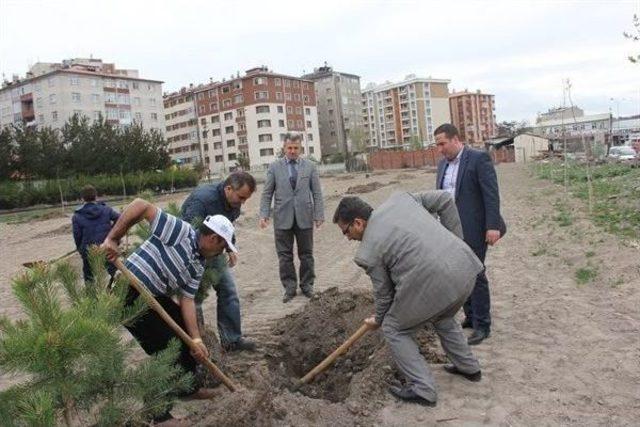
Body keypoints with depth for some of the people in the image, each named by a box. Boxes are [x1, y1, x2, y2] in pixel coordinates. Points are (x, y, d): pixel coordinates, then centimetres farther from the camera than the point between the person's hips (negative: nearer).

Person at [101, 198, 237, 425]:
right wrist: (112, 239, -22)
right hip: (129, 294, -10)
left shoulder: (198, 266, 7)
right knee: (165, 348, -7)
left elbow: (187, 300, 5)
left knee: (186, 329, 16)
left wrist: (196, 339, -4)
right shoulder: (180, 231, -19)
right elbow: (140, 205, -22)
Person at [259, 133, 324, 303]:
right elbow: (267, 193, 3)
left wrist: (319, 214, -4)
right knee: (285, 255, 5)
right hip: (282, 218, 0)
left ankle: (307, 285, 23)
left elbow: (317, 193, 3)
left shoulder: (309, 167, 4)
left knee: (306, 254, 9)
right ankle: (289, 287, 16)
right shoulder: (274, 167, 4)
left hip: (304, 217, 0)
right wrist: (264, 215, -7)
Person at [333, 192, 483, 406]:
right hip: (465, 267, 8)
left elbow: (383, 292, 9)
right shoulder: (399, 198, 13)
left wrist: (378, 320, 29)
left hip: (435, 284, -8)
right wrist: (454, 238, 17)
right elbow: (445, 199, 13)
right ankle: (468, 367, 47)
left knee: (393, 329, 16)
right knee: (443, 317, 36)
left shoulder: (368, 252, -2)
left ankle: (423, 389, 17)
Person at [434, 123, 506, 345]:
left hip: (473, 229, -7)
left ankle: (482, 325, 9)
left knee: (476, 275, -2)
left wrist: (493, 226, -20)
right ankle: (470, 316, 26)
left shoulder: (479, 158, -9)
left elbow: (491, 194, -14)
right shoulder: (443, 164, 13)